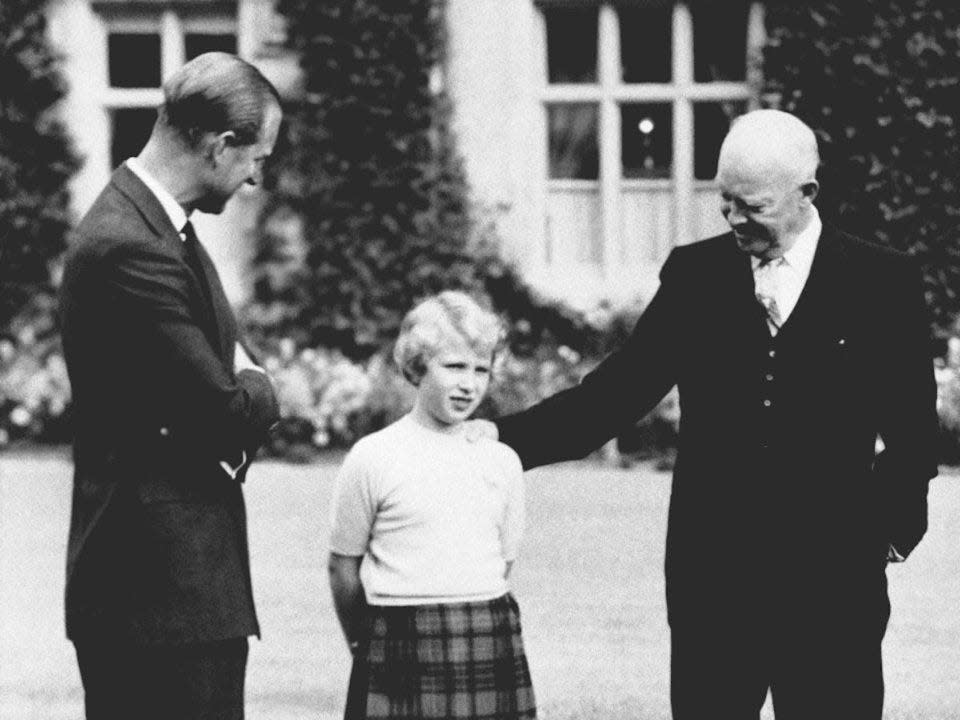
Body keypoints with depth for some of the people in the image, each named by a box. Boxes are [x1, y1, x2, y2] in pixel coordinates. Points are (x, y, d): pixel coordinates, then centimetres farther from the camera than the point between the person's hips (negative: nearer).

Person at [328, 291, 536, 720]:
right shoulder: (373, 458, -2)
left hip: (491, 648, 3)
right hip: (404, 654, -3)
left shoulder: (501, 461, 8)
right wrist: (361, 643, 12)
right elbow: (344, 565, 6)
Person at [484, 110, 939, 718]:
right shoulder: (694, 275, 7)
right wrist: (506, 438, -6)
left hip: (833, 577, -2)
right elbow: (618, 391, 4)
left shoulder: (883, 282, 1)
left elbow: (913, 430, 7)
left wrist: (892, 528, -1)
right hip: (712, 578, 2)